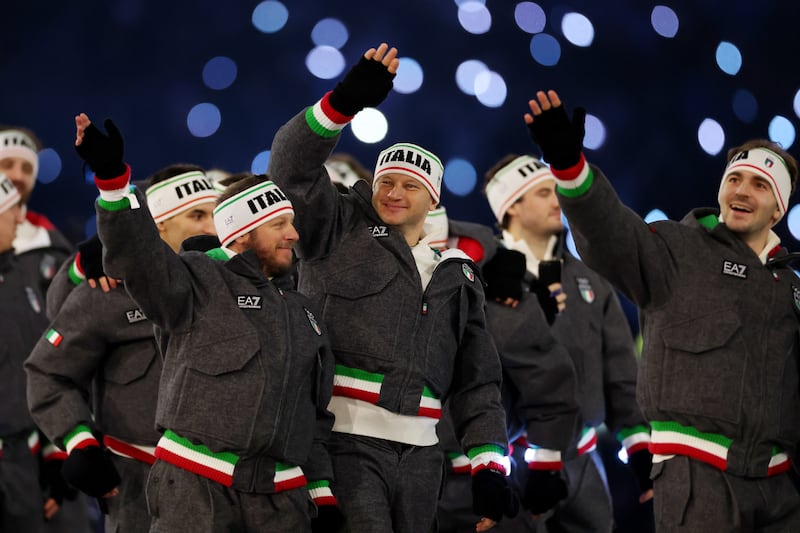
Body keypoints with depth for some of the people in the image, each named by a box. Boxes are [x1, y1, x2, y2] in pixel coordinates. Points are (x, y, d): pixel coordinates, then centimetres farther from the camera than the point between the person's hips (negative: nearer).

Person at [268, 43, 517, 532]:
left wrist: (489, 466, 7)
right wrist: (346, 100, -20)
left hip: (419, 454, 5)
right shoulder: (340, 231, 9)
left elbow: (477, 383, 18)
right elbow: (294, 165, -7)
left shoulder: (456, 279, 20)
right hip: (346, 441, -5)